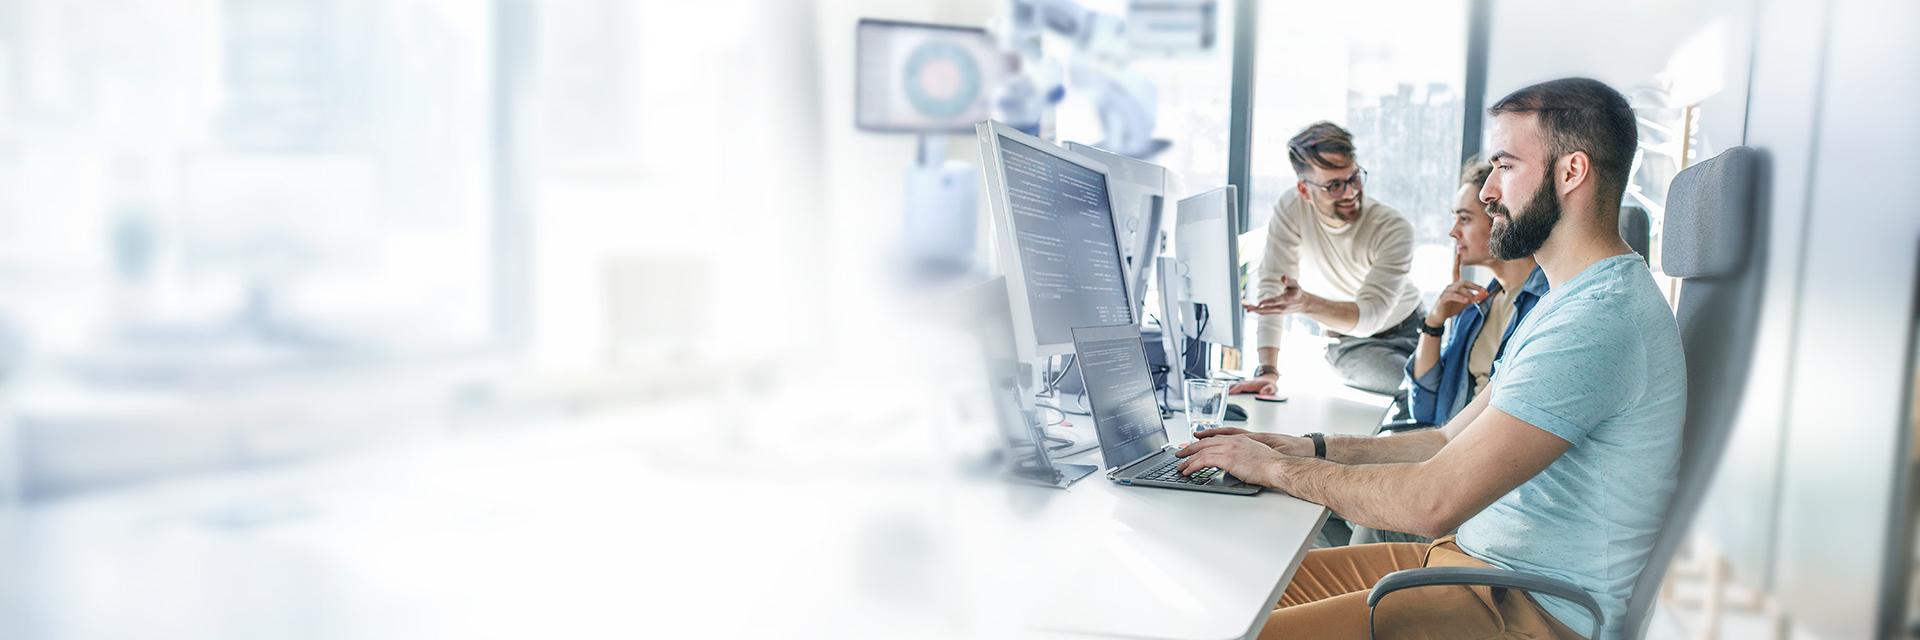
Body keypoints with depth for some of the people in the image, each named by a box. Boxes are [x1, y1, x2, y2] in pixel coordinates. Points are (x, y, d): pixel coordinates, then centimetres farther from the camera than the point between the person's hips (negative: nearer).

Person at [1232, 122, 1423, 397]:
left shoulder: (1394, 229, -24)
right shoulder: (1292, 209, -20)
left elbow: (1370, 315, -32)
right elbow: (1272, 287, -24)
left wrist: (1306, 304, -52)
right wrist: (1267, 371, -33)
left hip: (1409, 330, 1)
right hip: (1352, 343, -1)